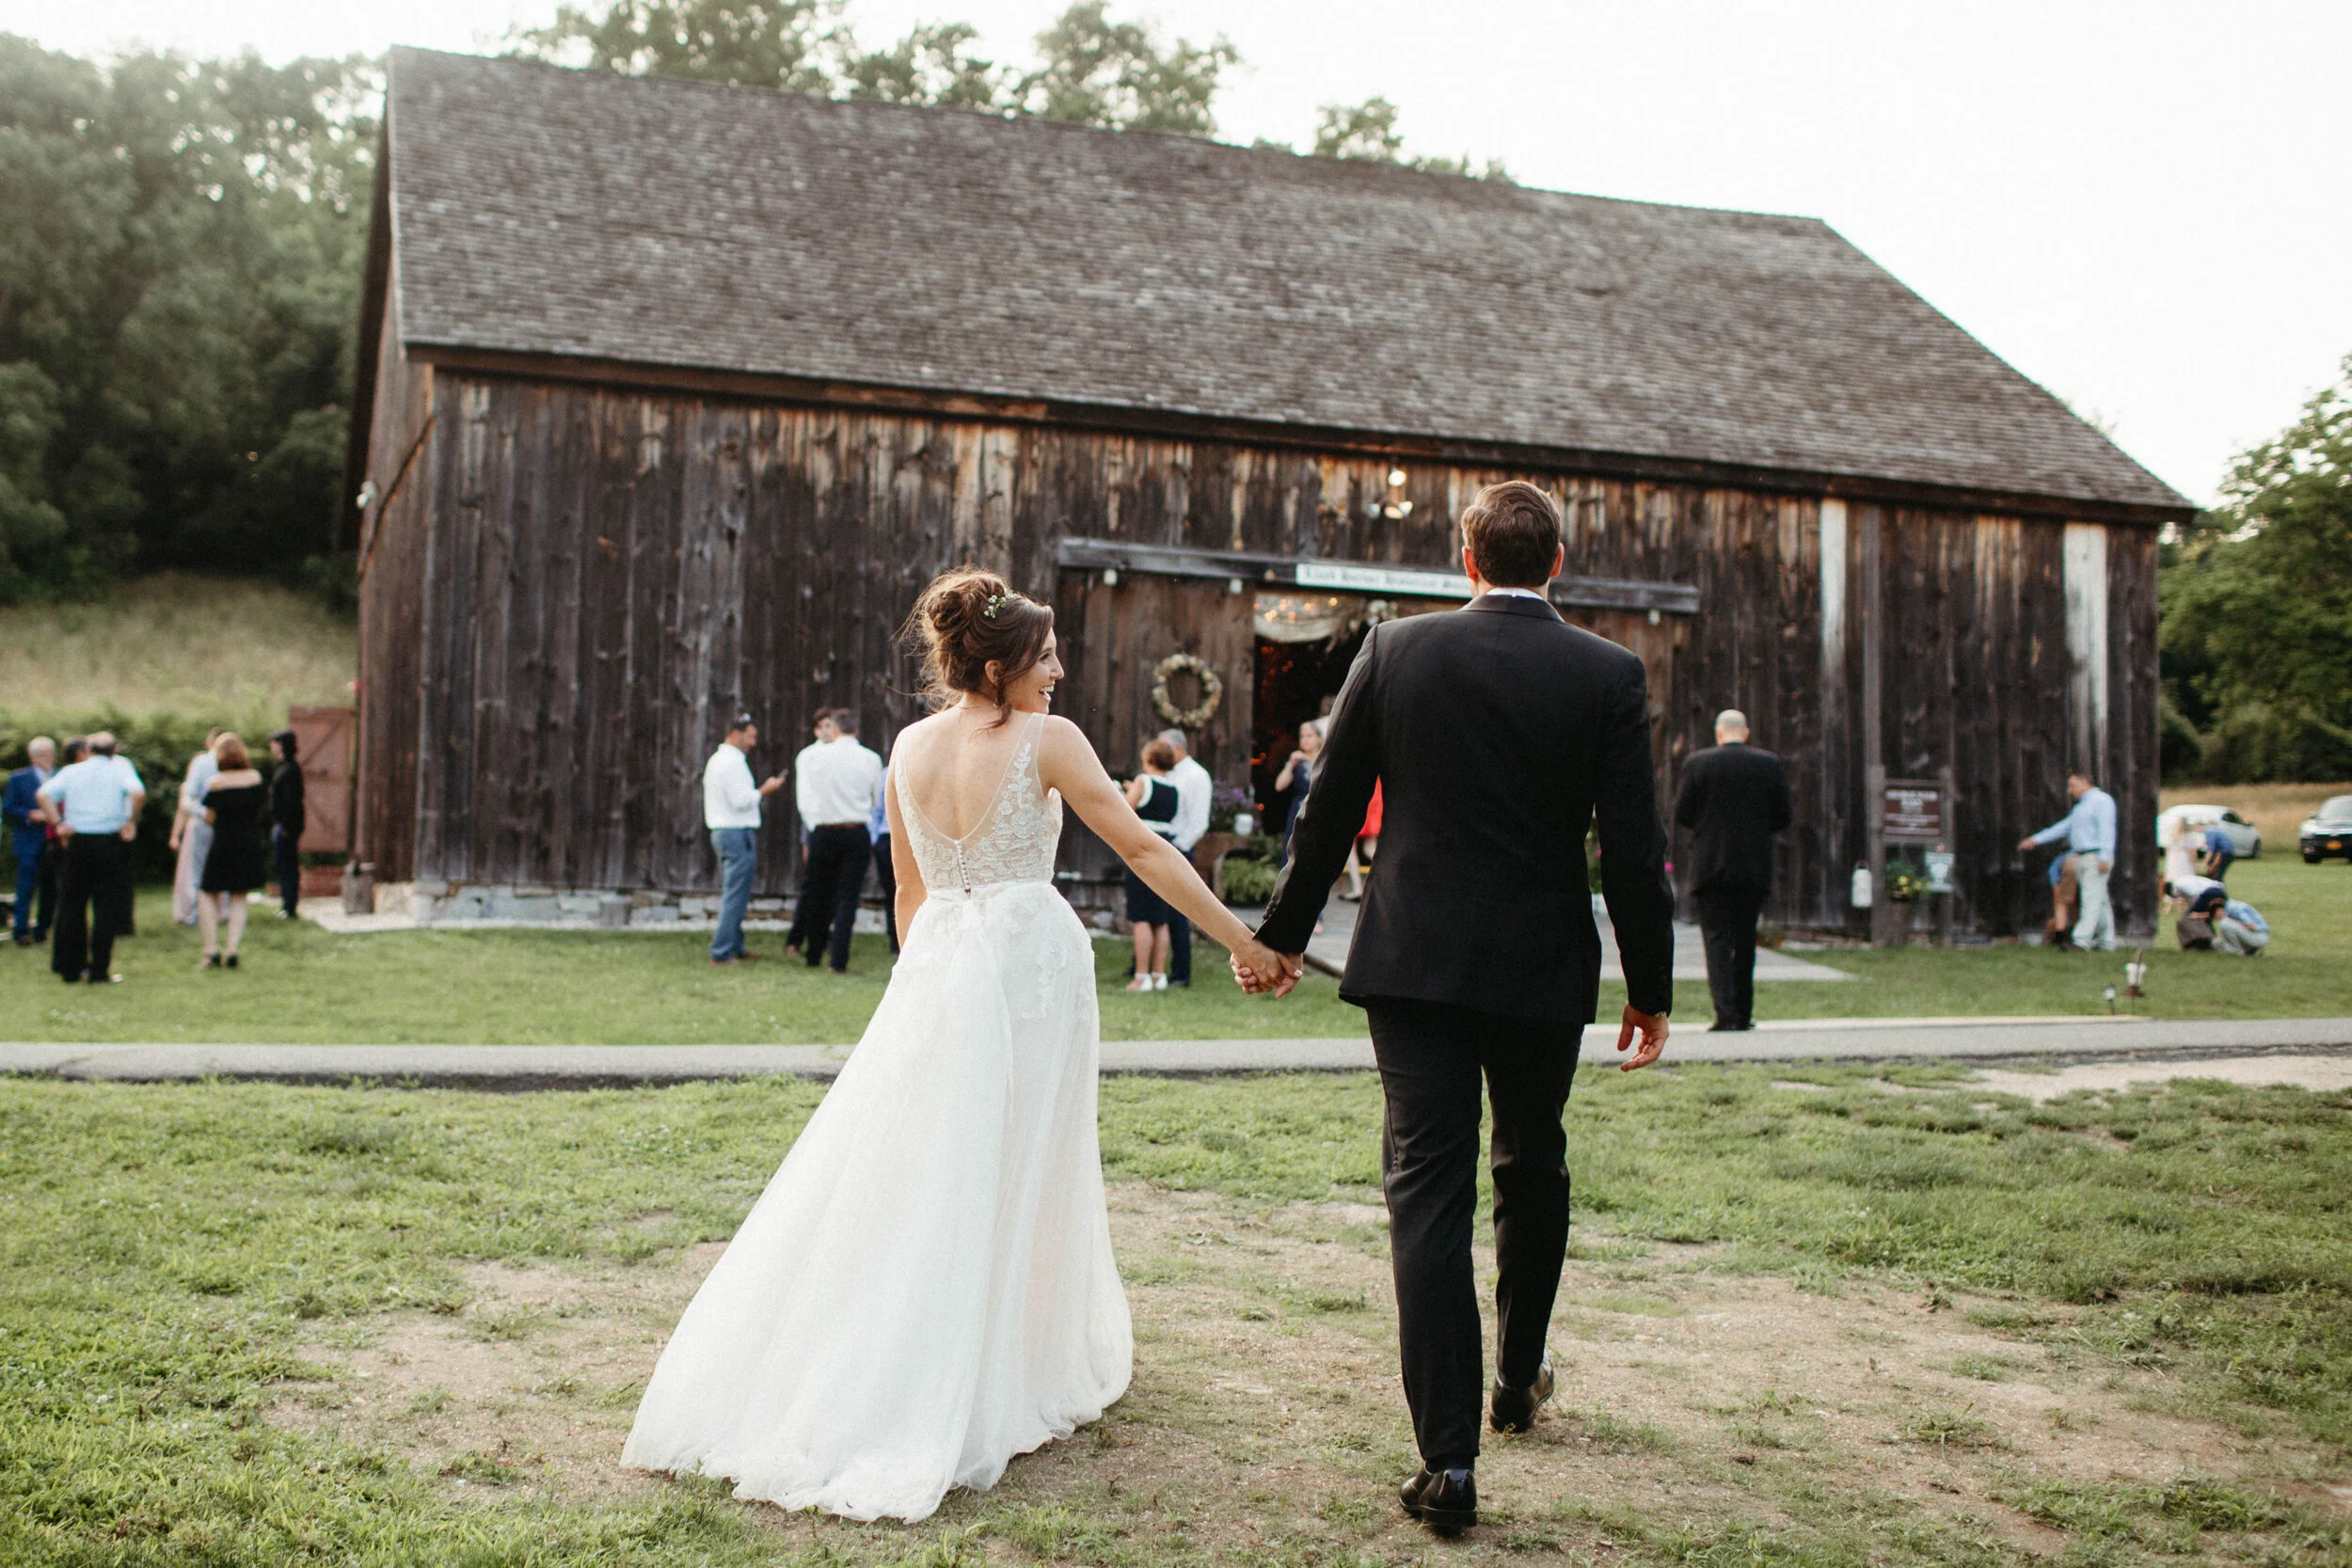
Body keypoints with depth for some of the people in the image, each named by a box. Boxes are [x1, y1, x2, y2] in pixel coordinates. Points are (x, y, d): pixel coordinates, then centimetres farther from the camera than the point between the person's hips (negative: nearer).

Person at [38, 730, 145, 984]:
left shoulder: (71, 771, 8)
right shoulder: (121, 767, 0)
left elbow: (44, 794, -5)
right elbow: (138, 793, -18)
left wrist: (59, 823, -1)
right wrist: (131, 823, -8)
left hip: (77, 842, 3)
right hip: (111, 844, -3)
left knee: (72, 907, 12)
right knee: (107, 908, 3)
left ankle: (70, 969, 15)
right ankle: (99, 971, 1)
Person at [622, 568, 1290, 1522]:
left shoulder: (910, 747, 7)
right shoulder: (1048, 740, -8)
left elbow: (909, 888, 15)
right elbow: (1142, 848, -11)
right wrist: (1241, 941, -9)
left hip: (936, 968, 5)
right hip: (1031, 960, -5)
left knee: (907, 1166, 12)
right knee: (1019, 1172, 6)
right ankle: (1031, 1360, 20)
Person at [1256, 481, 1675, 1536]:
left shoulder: (1395, 651, -2)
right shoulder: (1609, 675, -3)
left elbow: (1329, 810, 2)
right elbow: (1633, 850, -4)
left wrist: (1283, 932, 14)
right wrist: (1650, 988, 5)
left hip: (1413, 963, -1)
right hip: (1544, 972, 1)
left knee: (1428, 1191, 0)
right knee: (1532, 1173, 22)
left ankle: (1448, 1457, -3)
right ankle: (1519, 1380, 39)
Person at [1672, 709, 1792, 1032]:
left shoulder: (1698, 763, -4)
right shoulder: (1769, 764, 2)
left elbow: (1681, 815, -4)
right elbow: (1783, 816, 3)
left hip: (1711, 865, -2)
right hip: (1754, 867, 2)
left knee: (1717, 937, -2)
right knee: (1745, 939, 12)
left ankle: (1725, 1011, -15)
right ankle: (1743, 1012, 16)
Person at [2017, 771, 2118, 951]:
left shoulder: (2102, 800, -5)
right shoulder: (2081, 806, 24)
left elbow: (2106, 829, -15)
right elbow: (2063, 827, 26)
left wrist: (2104, 857, -24)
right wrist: (2035, 840, 23)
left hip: (2096, 858, -9)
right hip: (2081, 858, 9)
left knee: (2092, 900, -13)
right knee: (2100, 902, 8)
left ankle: (2081, 940, -20)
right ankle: (2107, 942, 9)